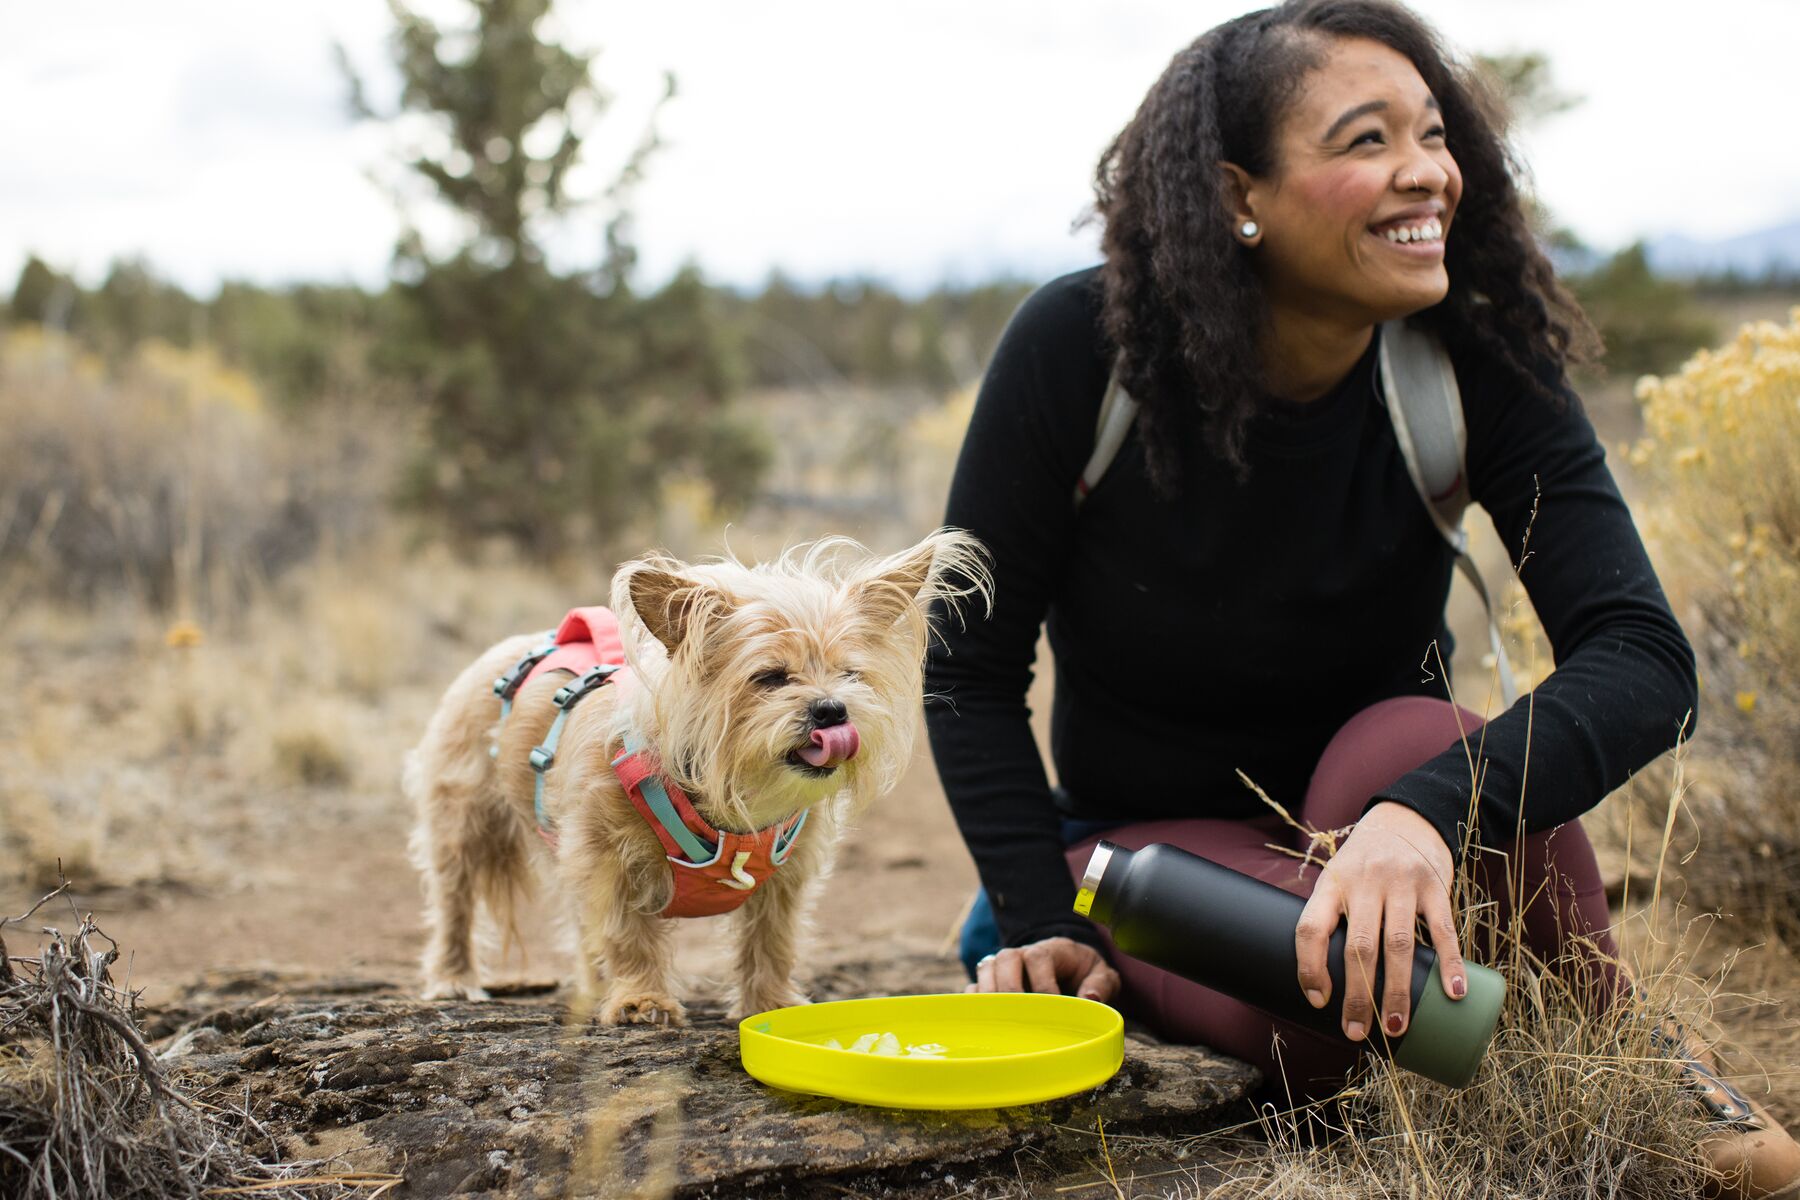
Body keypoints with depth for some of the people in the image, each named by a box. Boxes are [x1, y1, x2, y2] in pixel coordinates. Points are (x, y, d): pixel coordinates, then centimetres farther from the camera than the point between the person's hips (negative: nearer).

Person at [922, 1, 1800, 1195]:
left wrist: (1426, 808, -44)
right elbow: (972, 672, -12)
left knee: (1411, 745, -33)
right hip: (1149, 836, -3)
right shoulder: (1081, 348, -19)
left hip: (1365, 825, 3)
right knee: (1329, 1004, -36)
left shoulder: (1477, 364, -16)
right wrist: (1044, 927, -21)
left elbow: (1645, 657, -27)